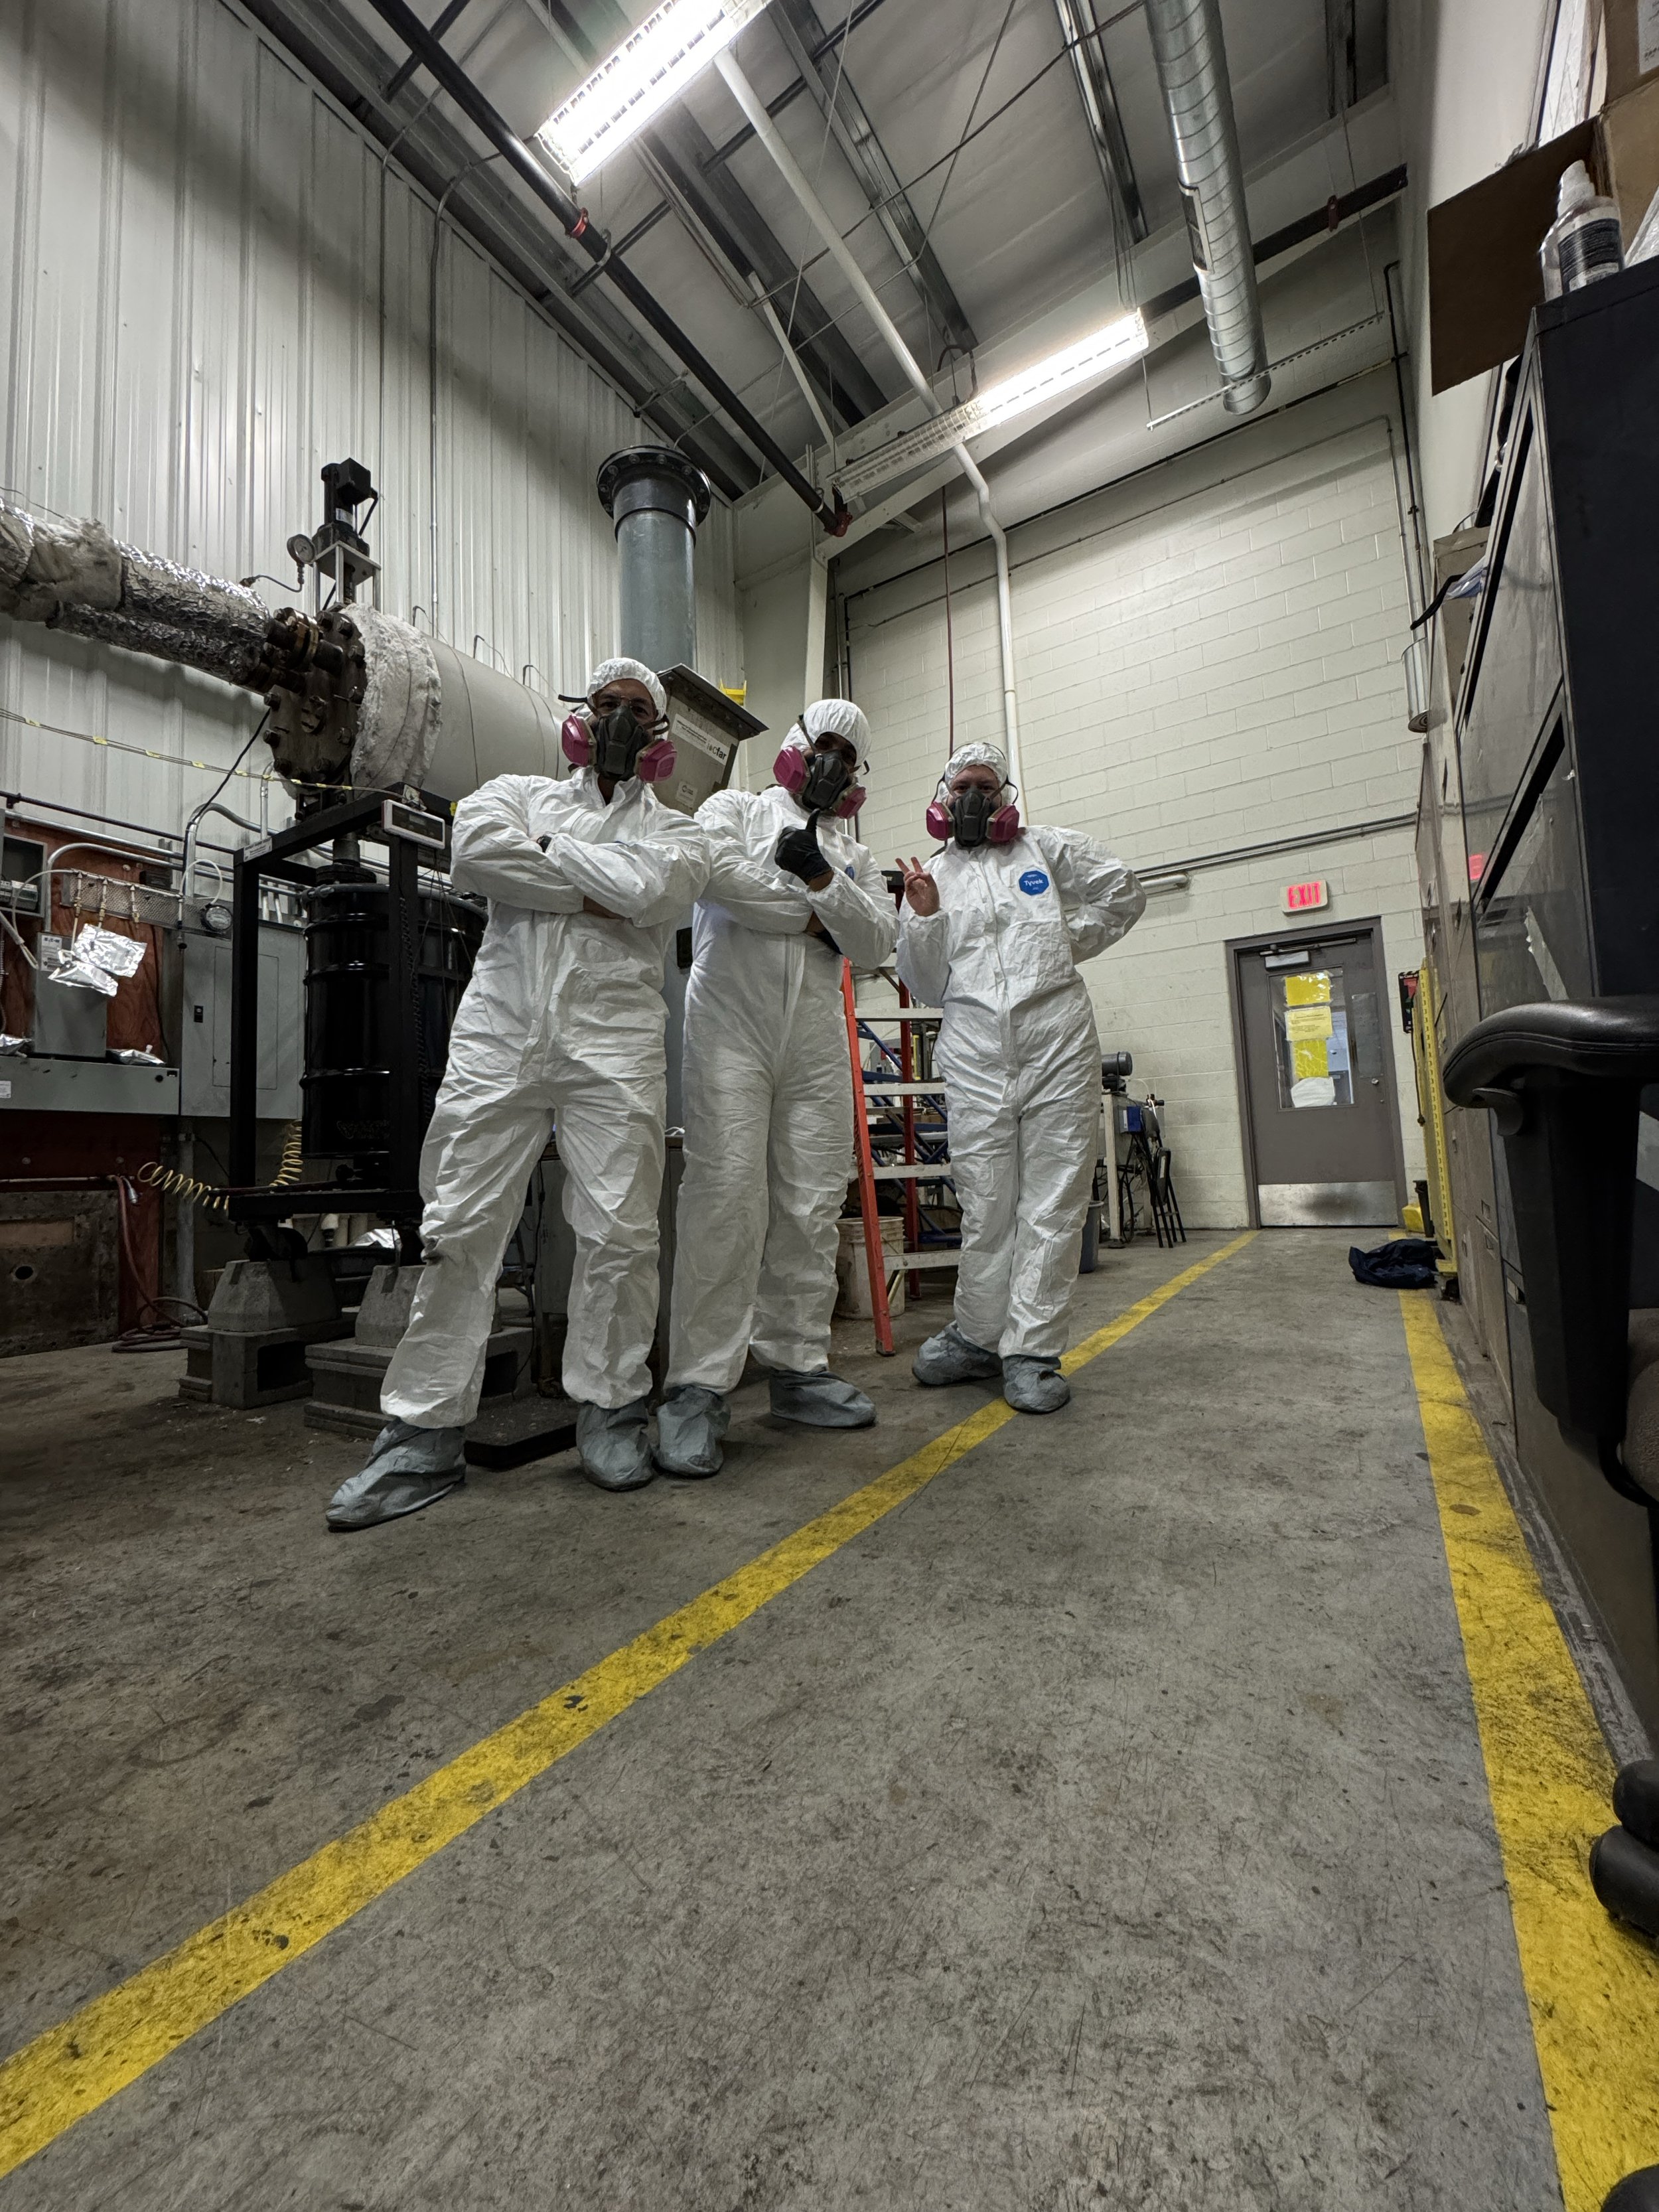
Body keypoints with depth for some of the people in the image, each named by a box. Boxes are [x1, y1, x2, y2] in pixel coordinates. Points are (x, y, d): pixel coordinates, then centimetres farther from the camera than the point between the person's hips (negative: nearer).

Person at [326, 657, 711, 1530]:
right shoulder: (519, 792, 22)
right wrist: (596, 893, -3)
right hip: (498, 1033, 1)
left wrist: (548, 851, 3)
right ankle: (425, 1432, 10)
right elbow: (475, 850, -2)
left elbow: (655, 887, -6)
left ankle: (610, 1409, 14)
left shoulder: (673, 828, 19)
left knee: (619, 1233, -4)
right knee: (458, 1230, -1)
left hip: (615, 1041, 0)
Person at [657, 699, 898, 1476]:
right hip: (732, 1024, -4)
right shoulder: (734, 808, 15)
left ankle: (798, 1367, 13)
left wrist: (822, 880, -4)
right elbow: (717, 871, -9)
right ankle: (699, 1389, -9)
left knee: (812, 1204, 2)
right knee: (728, 1194, -15)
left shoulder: (853, 854, 26)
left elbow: (878, 943, 9)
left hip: (817, 1040, 5)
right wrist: (811, 916, -1)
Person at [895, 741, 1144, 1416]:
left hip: (1058, 1037, 0)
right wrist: (924, 919, -1)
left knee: (1053, 1203, -3)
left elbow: (1124, 893, 21)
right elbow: (928, 988, 13)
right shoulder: (930, 878, 19)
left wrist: (1069, 945, 11)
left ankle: (1031, 1350, 4)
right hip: (974, 1050, 1)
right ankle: (978, 1336, 17)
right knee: (984, 1204, 1)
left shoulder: (1049, 849, 17)